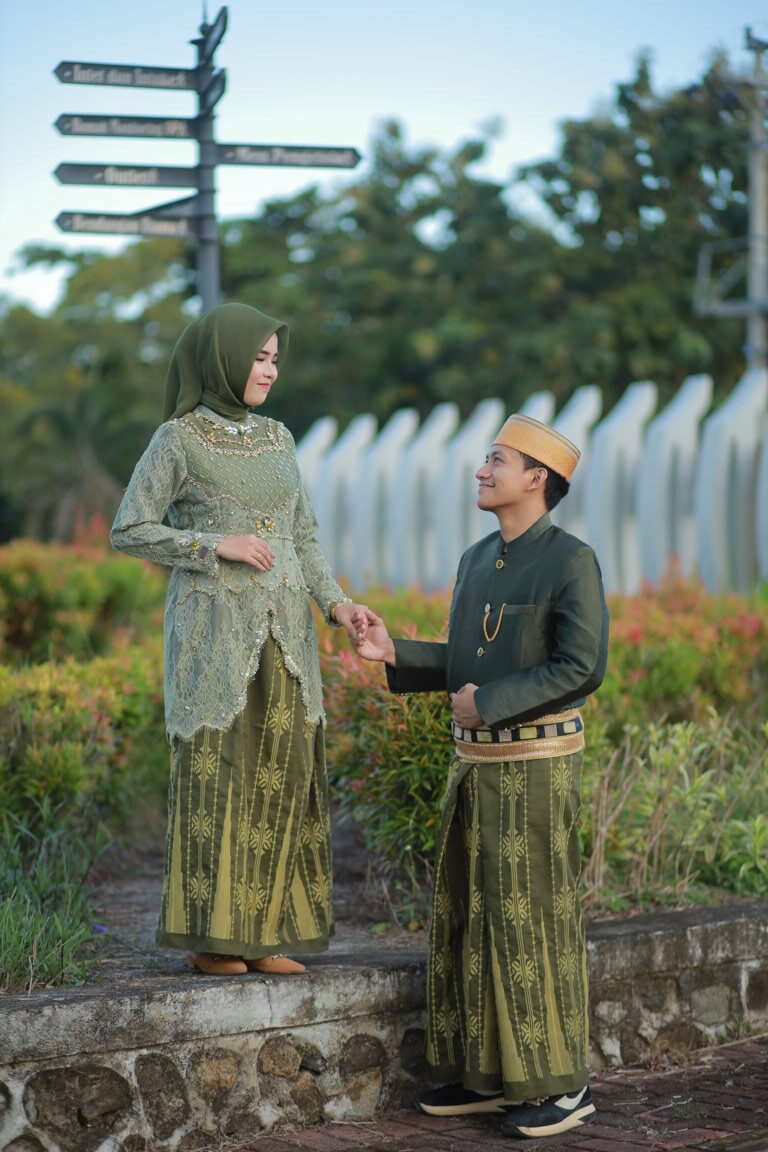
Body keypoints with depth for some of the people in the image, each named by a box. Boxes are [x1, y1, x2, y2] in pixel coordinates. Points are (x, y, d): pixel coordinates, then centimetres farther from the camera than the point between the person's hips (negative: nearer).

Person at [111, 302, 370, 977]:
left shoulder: (277, 439, 12)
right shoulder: (178, 439, -5)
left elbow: (303, 535, 13)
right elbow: (129, 531, -5)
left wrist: (335, 602, -3)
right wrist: (217, 546, -14)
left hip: (283, 631, 6)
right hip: (213, 625, -6)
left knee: (278, 774, 4)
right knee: (214, 773, -4)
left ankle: (262, 932, 11)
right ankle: (209, 934, 4)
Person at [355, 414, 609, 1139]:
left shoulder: (572, 561, -11)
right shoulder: (476, 562, 13)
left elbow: (581, 669, -17)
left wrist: (487, 702, -17)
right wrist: (396, 654, 4)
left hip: (537, 766, -8)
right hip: (475, 762, 8)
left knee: (533, 924, -4)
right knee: (466, 919, 10)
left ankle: (560, 1084, 5)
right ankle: (483, 1074, 20)